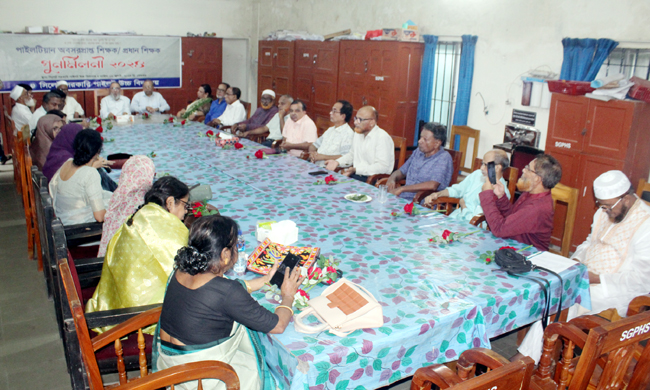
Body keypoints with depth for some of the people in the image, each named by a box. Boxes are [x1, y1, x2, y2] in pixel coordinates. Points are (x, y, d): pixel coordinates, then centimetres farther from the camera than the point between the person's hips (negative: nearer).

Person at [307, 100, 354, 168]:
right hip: (315, 166, 8)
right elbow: (314, 145, 27)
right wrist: (312, 153, 2)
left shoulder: (348, 134, -8)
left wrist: (323, 157, -16)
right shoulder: (330, 130, 22)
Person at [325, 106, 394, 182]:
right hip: (356, 175, 8)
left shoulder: (383, 138, -14)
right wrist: (337, 162, 9)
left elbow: (383, 167, -22)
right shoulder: (357, 133, 13)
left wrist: (356, 170, -26)